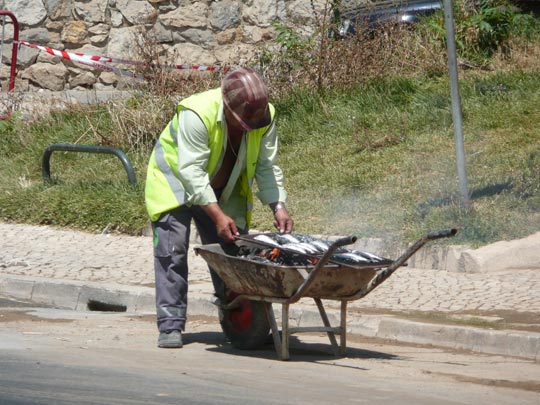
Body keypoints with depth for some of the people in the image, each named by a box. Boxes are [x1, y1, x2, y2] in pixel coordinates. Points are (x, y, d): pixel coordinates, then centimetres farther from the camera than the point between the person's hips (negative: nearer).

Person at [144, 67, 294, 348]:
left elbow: (267, 167, -12)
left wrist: (278, 206, -27)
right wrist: (218, 215, -43)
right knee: (172, 251, -14)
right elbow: (191, 171, -37)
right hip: (175, 179, -5)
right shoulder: (197, 114, -35)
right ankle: (170, 326, -12)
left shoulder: (265, 116, -18)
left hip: (223, 190, 5)